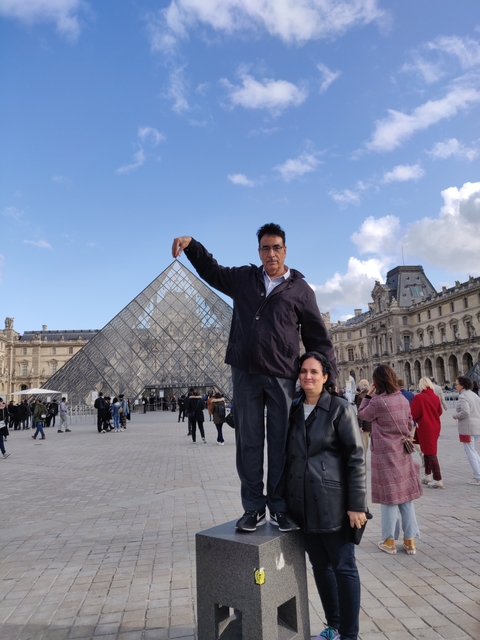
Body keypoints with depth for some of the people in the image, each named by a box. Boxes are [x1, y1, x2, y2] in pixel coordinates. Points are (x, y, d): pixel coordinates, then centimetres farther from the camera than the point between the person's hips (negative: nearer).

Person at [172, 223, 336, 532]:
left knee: (281, 444, 5)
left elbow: (319, 337, 4)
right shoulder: (243, 278, 11)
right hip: (245, 374, 2)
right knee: (249, 442, 6)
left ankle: (280, 507, 18)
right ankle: (254, 508, 17)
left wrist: (329, 378, 0)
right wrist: (191, 244, 7)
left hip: (282, 377, -2)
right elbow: (212, 270, 23)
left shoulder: (300, 289, 3)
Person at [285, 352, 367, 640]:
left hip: (333, 502, -5)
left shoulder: (340, 408, -8)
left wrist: (357, 504, -13)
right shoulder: (294, 409, 6)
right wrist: (286, 497, 12)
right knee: (320, 566, 17)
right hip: (304, 504, 5)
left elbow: (356, 457, -10)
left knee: (343, 567, 7)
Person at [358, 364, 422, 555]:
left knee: (389, 497, 4)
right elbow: (410, 425, 11)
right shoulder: (403, 400, 2)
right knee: (406, 496, 11)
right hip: (403, 453, 5)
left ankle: (389, 541, 14)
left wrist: (368, 394, 1)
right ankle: (410, 541, 17)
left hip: (384, 454, -5)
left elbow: (362, 415, 0)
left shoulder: (378, 401, -17)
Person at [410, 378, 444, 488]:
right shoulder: (436, 397, 0)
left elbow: (412, 414, -12)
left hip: (425, 428, -6)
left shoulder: (418, 397, -16)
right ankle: (428, 476, 27)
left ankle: (438, 480, -1)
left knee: (430, 453, -2)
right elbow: (440, 412, 12)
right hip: (435, 427, 6)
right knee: (428, 451, 18)